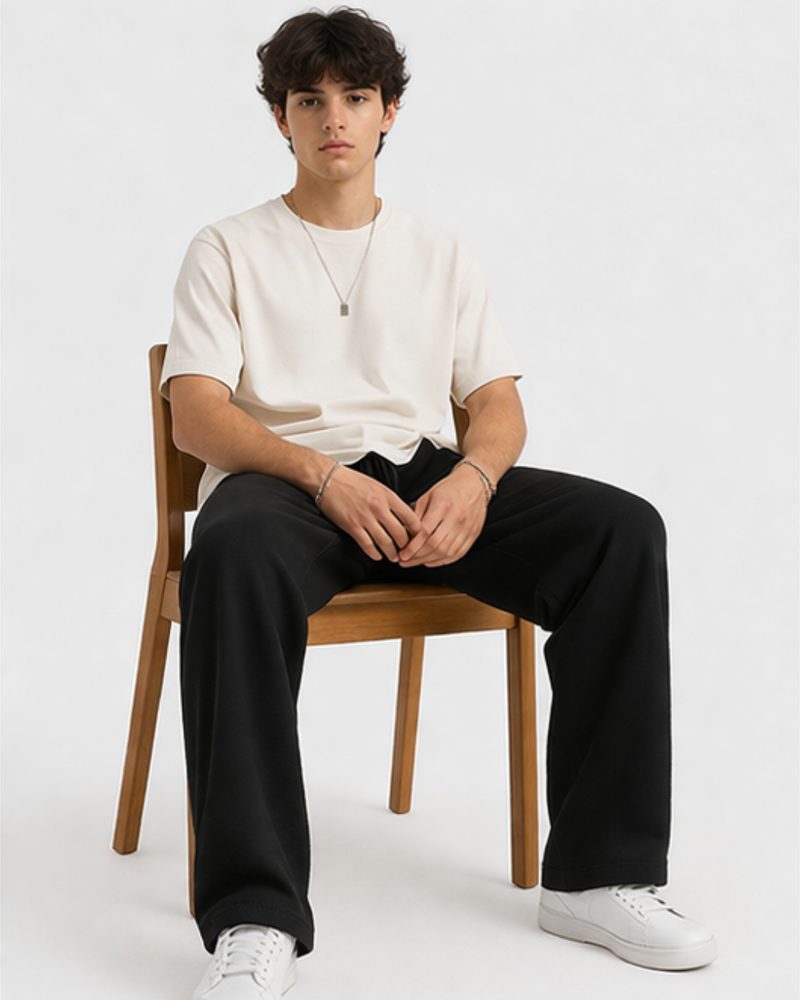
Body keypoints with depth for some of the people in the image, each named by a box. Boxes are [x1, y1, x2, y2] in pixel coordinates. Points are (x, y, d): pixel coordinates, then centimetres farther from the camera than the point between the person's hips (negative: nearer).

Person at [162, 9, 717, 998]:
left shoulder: (439, 255, 23)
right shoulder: (229, 251, 13)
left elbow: (498, 404, 13)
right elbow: (196, 416, -1)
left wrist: (474, 477, -13)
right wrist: (326, 477, -19)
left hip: (423, 474, 3)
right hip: (280, 479, -3)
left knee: (624, 530, -23)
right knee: (235, 554, -42)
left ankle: (598, 874, -21)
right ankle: (255, 917, -43)